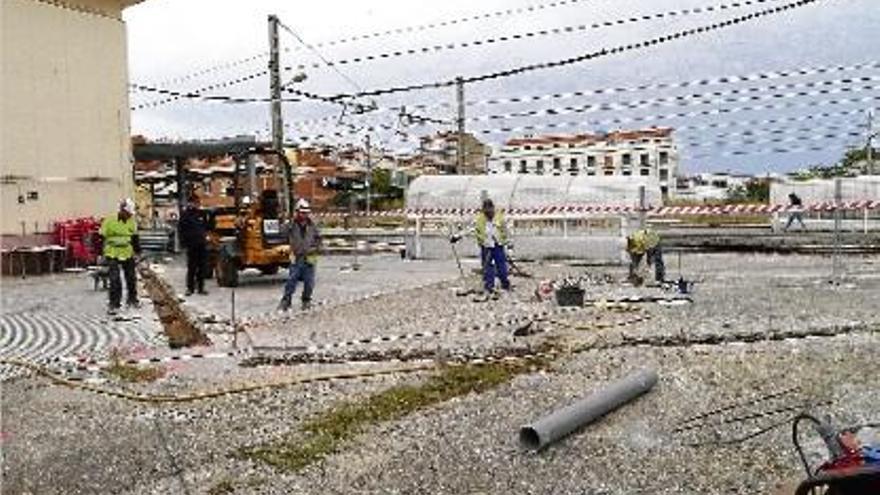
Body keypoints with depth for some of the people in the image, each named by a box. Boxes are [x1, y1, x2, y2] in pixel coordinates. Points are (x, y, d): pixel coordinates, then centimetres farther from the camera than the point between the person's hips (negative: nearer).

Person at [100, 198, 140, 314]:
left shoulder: (131, 223, 3)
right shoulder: (109, 221, -11)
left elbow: (134, 238, 15)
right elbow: (101, 237, -6)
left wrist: (138, 251, 15)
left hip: (128, 254, 5)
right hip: (113, 255, -5)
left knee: (131, 278, 14)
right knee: (115, 280, -11)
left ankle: (132, 299, 33)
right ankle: (114, 305, -3)